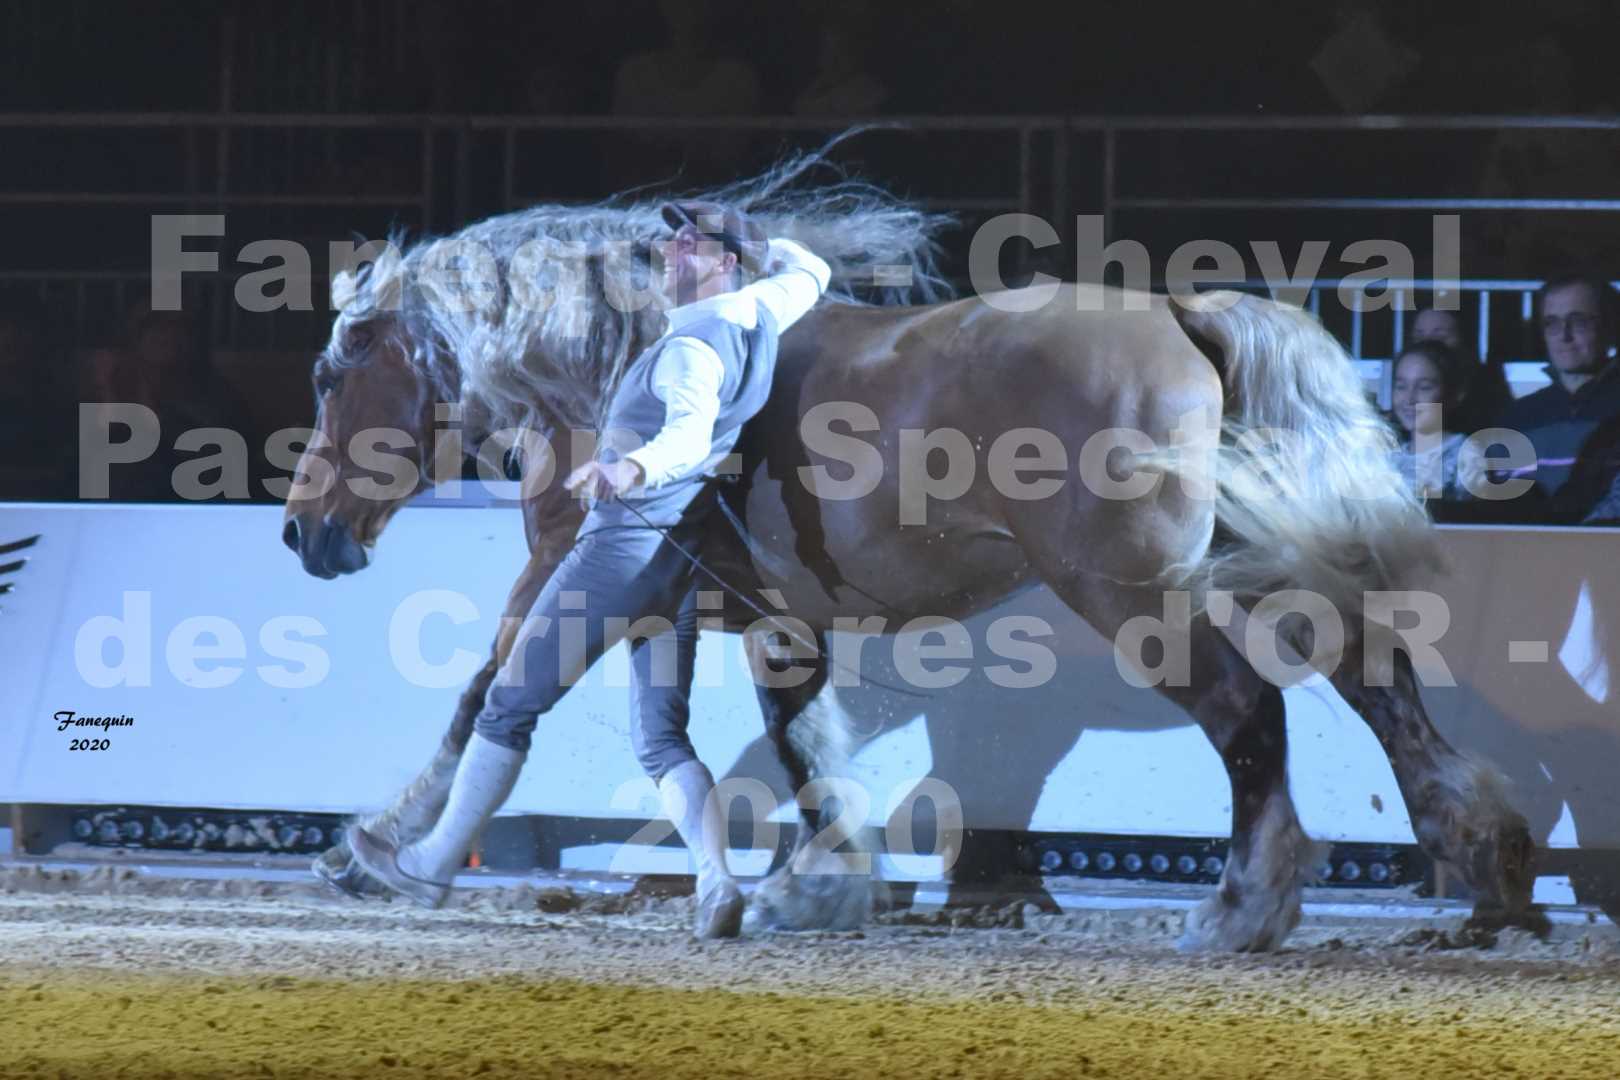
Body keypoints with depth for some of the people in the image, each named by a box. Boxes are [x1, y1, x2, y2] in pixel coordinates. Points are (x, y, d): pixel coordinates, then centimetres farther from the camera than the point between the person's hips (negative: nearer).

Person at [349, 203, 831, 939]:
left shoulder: (692, 346, -18)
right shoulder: (758, 318, 8)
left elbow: (691, 431, -37)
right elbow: (810, 275, 31)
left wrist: (633, 469, -56)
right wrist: (764, 247, 47)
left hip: (623, 543, -9)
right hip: (682, 561, 9)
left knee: (511, 704, 3)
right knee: (662, 740, 6)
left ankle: (434, 864, 11)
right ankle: (717, 883, -16)